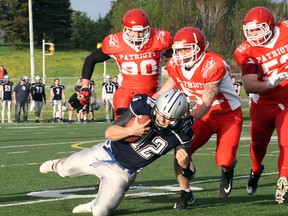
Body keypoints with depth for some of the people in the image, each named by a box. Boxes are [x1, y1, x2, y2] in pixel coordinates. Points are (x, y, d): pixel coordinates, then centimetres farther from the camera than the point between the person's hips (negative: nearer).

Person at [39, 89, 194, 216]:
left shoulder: (181, 134, -22)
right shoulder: (143, 106, -24)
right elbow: (109, 132, -19)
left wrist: (184, 164, -33)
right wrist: (131, 130, -39)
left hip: (122, 174, -1)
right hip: (106, 153, 1)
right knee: (65, 170, 20)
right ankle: (57, 165, 59)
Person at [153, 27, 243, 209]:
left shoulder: (213, 65, -29)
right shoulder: (176, 65, -8)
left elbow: (206, 104, -30)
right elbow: (163, 93, 0)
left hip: (229, 115, -5)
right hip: (205, 116, 5)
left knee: (224, 160, -20)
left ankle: (228, 169, 21)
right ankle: (186, 194, 6)